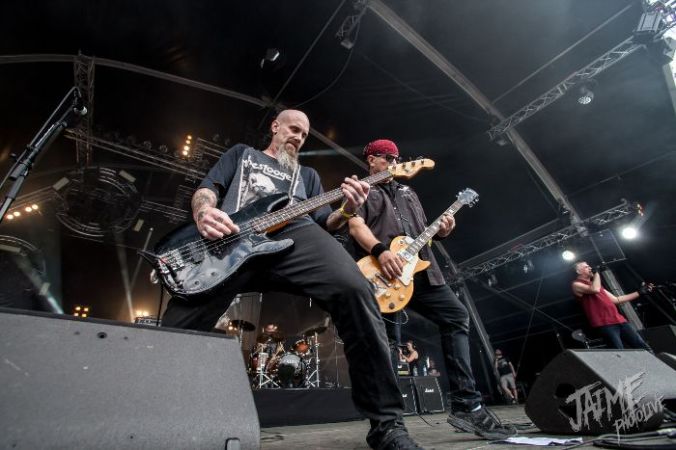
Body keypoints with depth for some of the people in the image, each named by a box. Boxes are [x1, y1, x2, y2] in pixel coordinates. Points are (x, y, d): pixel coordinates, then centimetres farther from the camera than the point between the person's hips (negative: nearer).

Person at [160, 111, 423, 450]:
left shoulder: (307, 174, 36)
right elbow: (207, 189, 20)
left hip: (297, 234, 1)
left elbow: (322, 221, 23)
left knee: (353, 290, -28)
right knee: (176, 326, -13)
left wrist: (347, 210, -1)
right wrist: (204, 213, -6)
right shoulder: (241, 153, 34)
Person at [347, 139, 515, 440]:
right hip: (384, 275, -6)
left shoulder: (407, 192, 30)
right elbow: (355, 225, -9)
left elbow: (422, 229, 28)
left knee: (457, 316, -2)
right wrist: (381, 251, -26)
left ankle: (466, 405, 4)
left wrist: (441, 231, 4)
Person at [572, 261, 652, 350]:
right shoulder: (577, 285, 0)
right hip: (604, 324, -8)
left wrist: (639, 292, 29)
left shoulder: (595, 284, 26)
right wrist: (596, 273, -2)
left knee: (644, 347, 4)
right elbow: (595, 290, -19)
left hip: (619, 320, 9)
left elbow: (616, 300, 29)